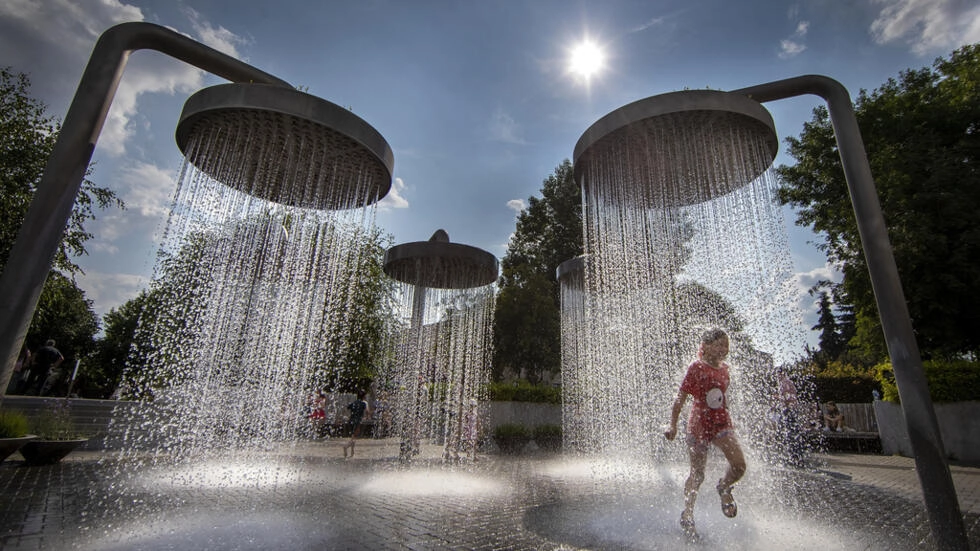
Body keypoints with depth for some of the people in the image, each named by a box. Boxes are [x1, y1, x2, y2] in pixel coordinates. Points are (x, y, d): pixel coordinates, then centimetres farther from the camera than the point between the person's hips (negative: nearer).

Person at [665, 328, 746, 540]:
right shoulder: (696, 367, -11)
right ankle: (687, 516, 24)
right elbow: (680, 397, -10)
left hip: (721, 423, 5)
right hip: (699, 424, -5)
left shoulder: (724, 368, 6)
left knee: (739, 465, -14)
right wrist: (673, 424, -12)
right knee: (697, 474, 5)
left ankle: (724, 488, 21)